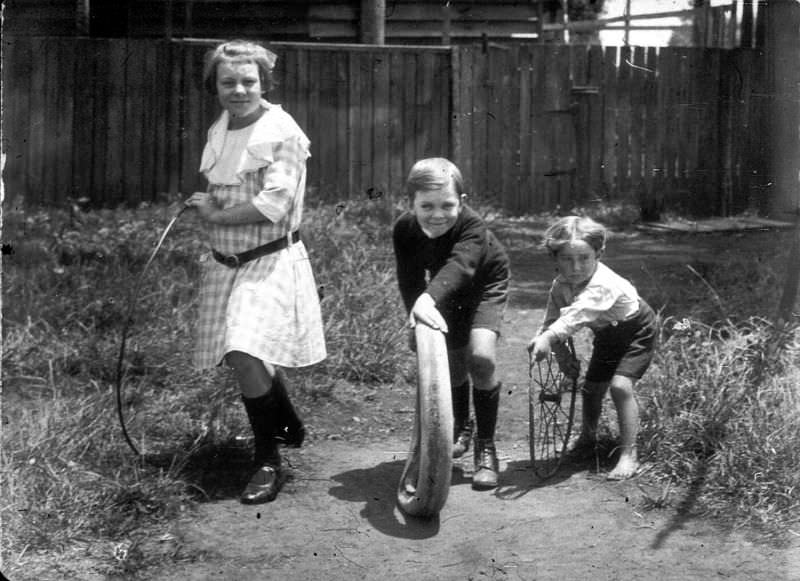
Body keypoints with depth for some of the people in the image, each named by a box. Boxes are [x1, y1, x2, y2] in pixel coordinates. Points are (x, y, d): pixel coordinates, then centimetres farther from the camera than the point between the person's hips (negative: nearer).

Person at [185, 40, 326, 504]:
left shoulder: (283, 134, -14)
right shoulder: (219, 130, 9)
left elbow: (273, 205, -21)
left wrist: (215, 215, -11)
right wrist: (206, 205, 1)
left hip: (270, 261, -7)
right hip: (225, 262, 7)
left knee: (245, 356, -20)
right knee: (247, 360, 14)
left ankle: (269, 462, -5)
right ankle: (288, 427, 40)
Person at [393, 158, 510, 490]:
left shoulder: (472, 228, -40)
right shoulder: (404, 230, -26)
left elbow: (459, 266, -58)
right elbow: (409, 276, -24)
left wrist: (429, 298, -75)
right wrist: (414, 311, -42)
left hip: (484, 286, -4)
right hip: (444, 293, 4)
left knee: (480, 357, -23)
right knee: (453, 361, 7)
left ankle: (486, 448, -8)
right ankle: (461, 427, 40)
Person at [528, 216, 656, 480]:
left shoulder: (603, 284, -42)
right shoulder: (560, 285, -18)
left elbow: (577, 314, -57)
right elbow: (552, 318, -13)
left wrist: (548, 337, -70)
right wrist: (560, 353, -26)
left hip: (636, 331, -7)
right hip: (607, 334, 7)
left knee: (621, 385, -23)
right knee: (591, 387, 10)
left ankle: (629, 455, -15)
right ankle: (588, 436, 40)